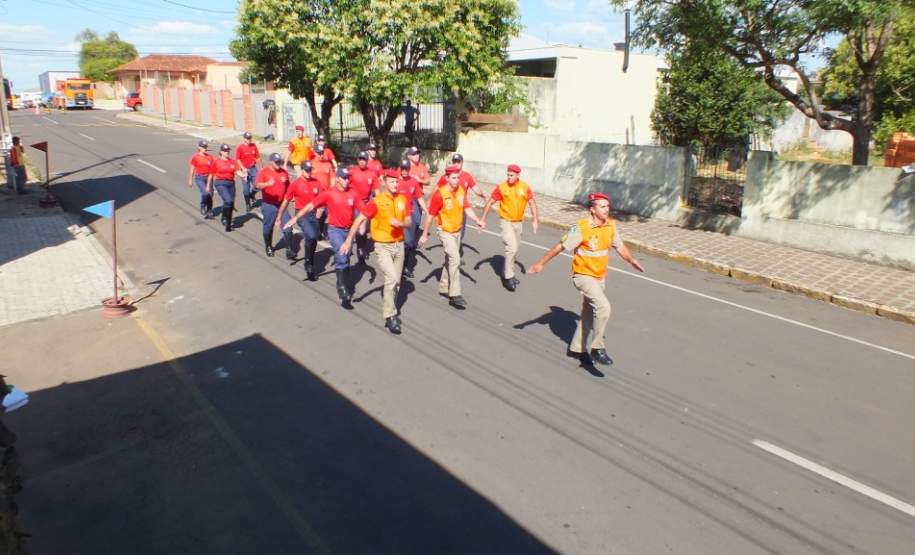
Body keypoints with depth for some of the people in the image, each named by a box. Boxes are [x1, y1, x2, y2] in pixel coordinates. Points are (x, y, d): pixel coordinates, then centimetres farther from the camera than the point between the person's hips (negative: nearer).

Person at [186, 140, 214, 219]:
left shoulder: (209, 157, 3)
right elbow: (192, 169, 3)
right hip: (199, 178, -3)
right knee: (205, 193, -21)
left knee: (210, 194, 5)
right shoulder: (195, 157, -3)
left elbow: (212, 169, 5)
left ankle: (209, 212, 20)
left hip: (208, 177, 3)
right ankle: (202, 208, 5)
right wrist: (190, 180, 4)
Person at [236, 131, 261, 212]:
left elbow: (258, 157, 11)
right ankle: (247, 204, 17)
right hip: (245, 169, -2)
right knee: (246, 189, 3)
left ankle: (252, 195, 25)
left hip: (253, 168, 3)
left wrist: (260, 167, 12)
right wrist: (243, 168, -17)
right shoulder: (239, 147, -6)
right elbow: (237, 159, -6)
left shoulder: (254, 146, 4)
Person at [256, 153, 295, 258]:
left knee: (287, 227, -6)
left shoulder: (284, 172, 6)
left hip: (282, 204, 3)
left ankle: (289, 250, -3)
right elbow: (258, 185, -23)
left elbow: (288, 186, 19)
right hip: (268, 205, -3)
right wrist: (267, 184, -41)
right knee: (268, 227, 11)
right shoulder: (263, 172, -7)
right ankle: (268, 247, 32)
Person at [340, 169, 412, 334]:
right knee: (392, 278, -19)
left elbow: (408, 222, 5)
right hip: (382, 246, -5)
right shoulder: (376, 201, -14)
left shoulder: (403, 199, -1)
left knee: (396, 281, 14)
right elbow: (359, 220, -13)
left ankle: (390, 310, 35)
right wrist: (348, 241, -18)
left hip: (399, 245, 5)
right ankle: (390, 316, -6)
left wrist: (400, 223, -18)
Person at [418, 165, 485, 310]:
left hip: (458, 231, 7)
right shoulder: (440, 194, -20)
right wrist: (425, 234, -10)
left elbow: (467, 208, -4)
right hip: (445, 232, -6)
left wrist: (477, 220, -22)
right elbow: (430, 215, -14)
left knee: (450, 260, 17)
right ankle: (455, 295, -12)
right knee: (455, 259, -16)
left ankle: (443, 288, 34)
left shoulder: (461, 191, -3)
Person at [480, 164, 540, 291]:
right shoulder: (501, 187, -12)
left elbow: (532, 203, 4)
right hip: (506, 222, -4)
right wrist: (483, 219, -9)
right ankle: (508, 277, -6)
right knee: (512, 247, -16)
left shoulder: (525, 187, -4)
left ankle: (506, 273, 34)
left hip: (518, 222, 5)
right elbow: (489, 203, -6)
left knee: (514, 249, 15)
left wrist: (535, 220, -4)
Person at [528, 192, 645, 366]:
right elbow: (560, 246, -16)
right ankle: (596, 348, -10)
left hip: (599, 277, 8)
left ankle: (577, 348, 36)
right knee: (603, 307, -25)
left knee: (589, 315, 18)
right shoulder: (581, 228, -21)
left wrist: (632, 260, 4)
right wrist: (541, 263, -13)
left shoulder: (611, 225, -2)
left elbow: (619, 245, 13)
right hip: (583, 276, -7)